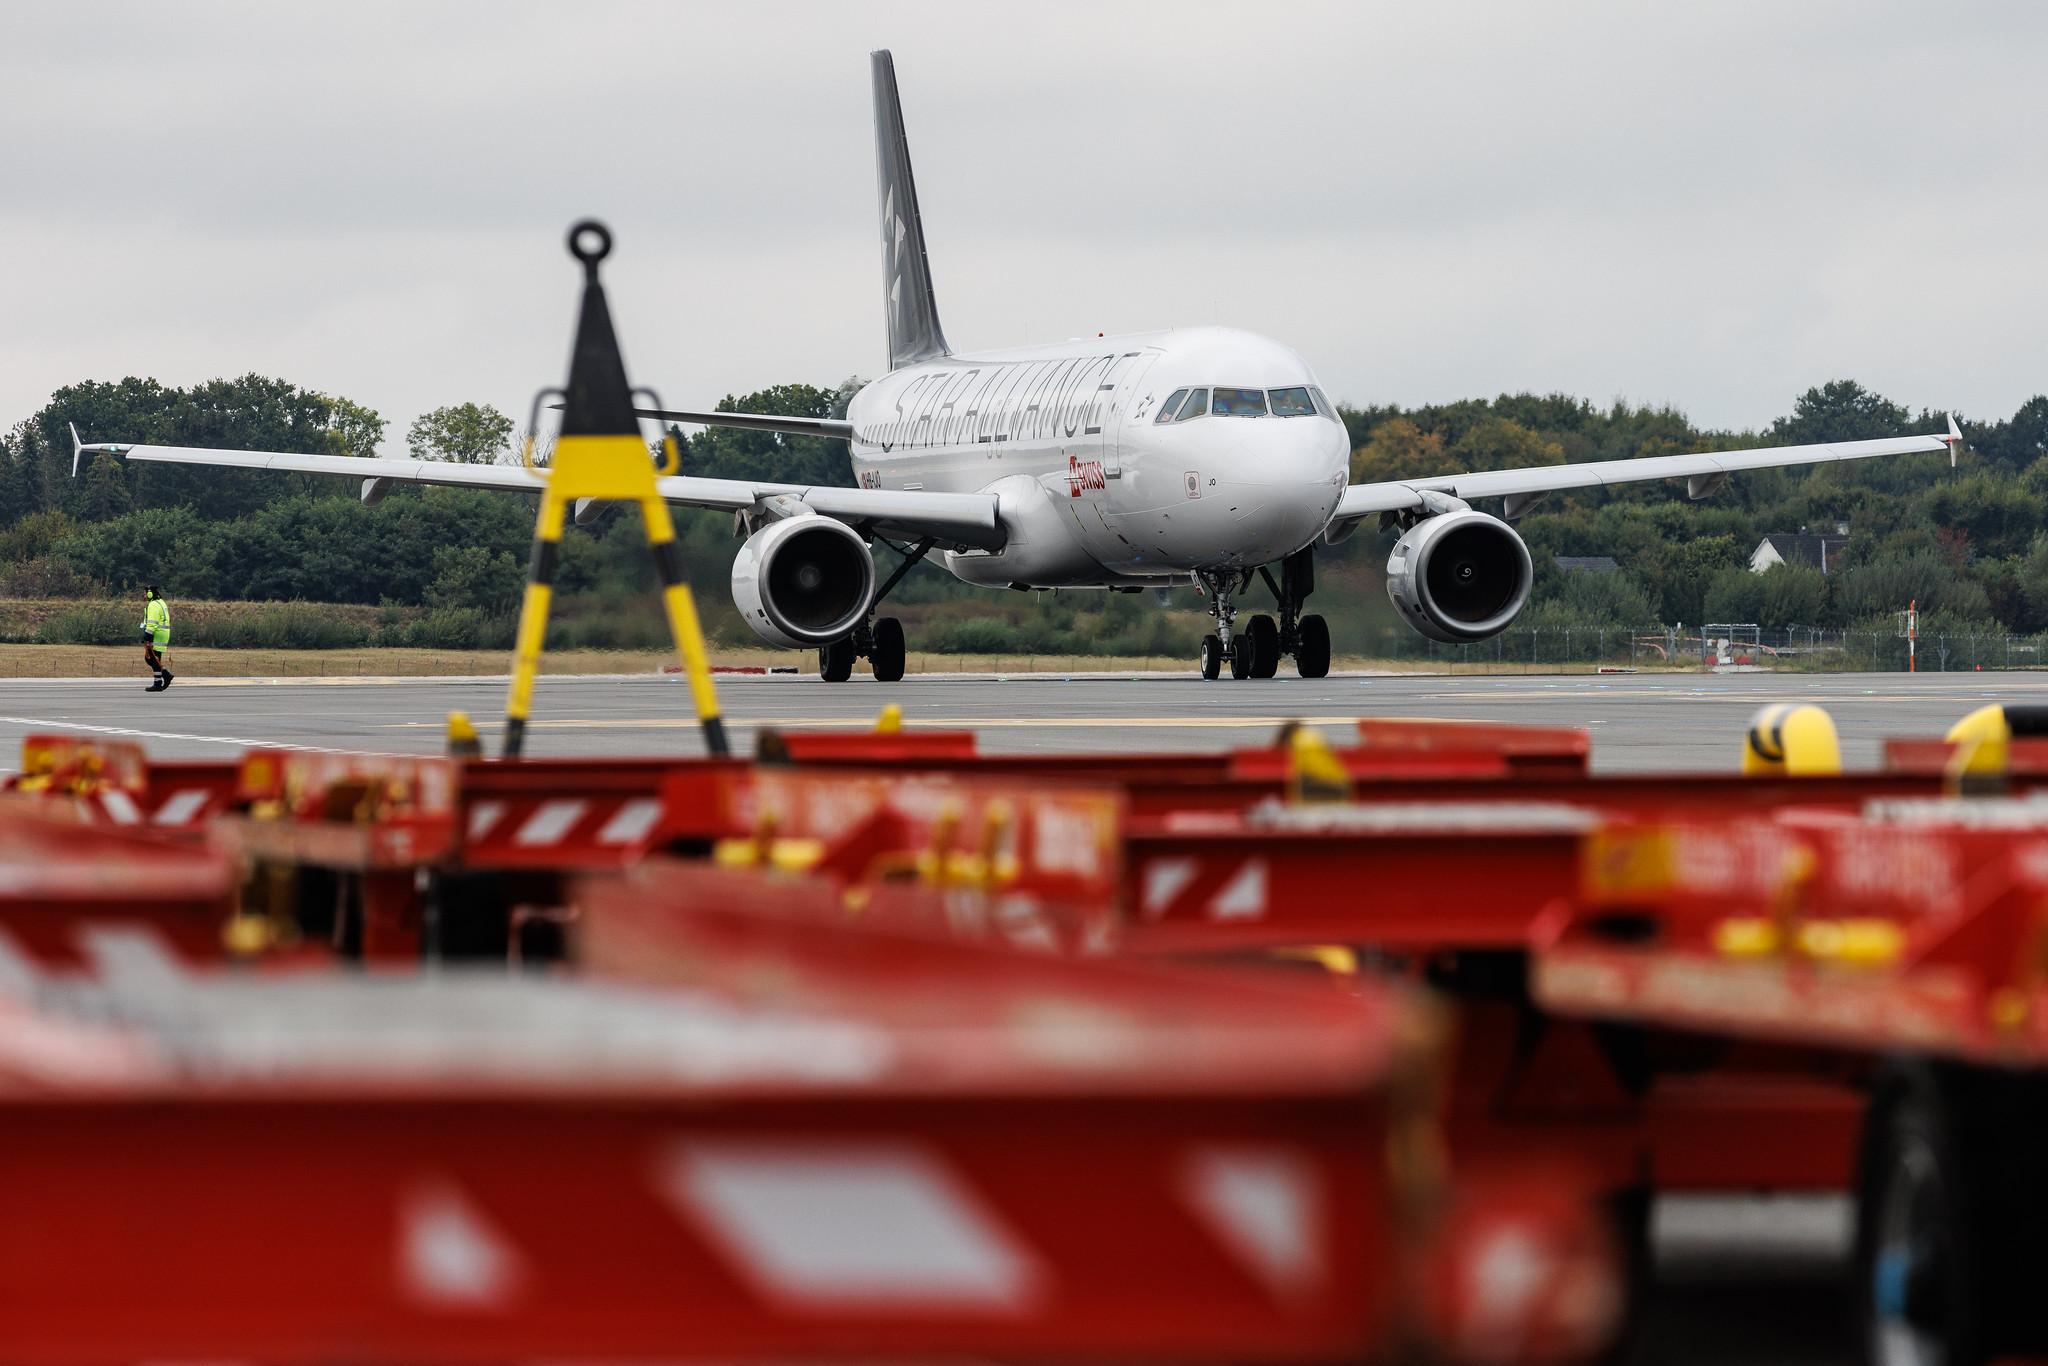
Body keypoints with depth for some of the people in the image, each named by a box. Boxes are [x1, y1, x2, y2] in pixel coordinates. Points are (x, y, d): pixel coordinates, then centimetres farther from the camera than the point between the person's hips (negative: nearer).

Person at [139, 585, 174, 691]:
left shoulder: (153, 605, -14)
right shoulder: (161, 603, 19)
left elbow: (152, 624, -21)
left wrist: (147, 639, -22)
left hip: (157, 636, -10)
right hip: (162, 635, 10)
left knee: (154, 660, -5)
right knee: (148, 658, 15)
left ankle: (158, 684, -3)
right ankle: (166, 675, 14)